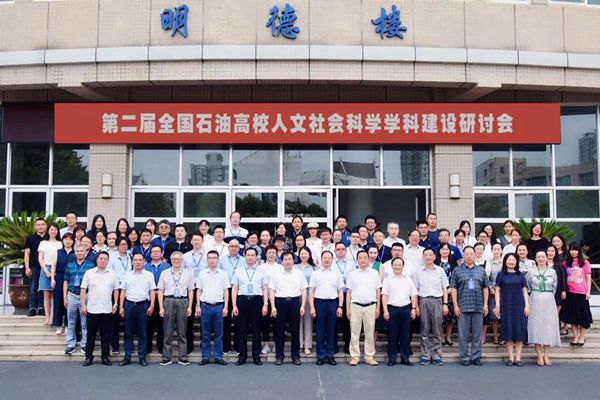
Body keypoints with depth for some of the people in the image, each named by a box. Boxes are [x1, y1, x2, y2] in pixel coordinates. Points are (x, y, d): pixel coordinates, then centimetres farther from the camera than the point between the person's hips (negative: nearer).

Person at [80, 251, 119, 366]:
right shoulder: (89, 273, 1)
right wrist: (83, 305, -5)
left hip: (107, 310, 1)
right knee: (91, 334, 7)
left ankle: (105, 357, 15)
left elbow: (116, 290, 9)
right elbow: (83, 290, 0)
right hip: (92, 309, -1)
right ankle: (88, 357, 16)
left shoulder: (112, 274, 6)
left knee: (106, 335, 7)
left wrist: (115, 304, 0)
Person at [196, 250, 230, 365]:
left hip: (219, 306, 0)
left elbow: (226, 291, 5)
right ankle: (205, 357, 12)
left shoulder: (223, 274, 5)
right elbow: (198, 291, 9)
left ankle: (218, 357, 10)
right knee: (205, 334, 5)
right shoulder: (202, 273, 7)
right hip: (205, 306, 0)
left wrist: (226, 307, -2)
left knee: (219, 333, 3)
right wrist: (198, 307, 2)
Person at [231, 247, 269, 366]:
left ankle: (256, 356, 12)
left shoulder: (261, 271, 8)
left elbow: (264, 289, 6)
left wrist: (265, 304, -3)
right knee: (242, 329, 3)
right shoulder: (238, 271, 9)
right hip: (243, 299, 0)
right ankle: (242, 356, 12)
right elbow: (234, 289, 7)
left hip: (257, 300, 0)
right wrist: (234, 305, -1)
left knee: (256, 329, 4)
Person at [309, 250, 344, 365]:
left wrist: (340, 306, 0)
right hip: (319, 302, -1)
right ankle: (321, 356, 11)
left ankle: (330, 355, 13)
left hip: (333, 303, 1)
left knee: (331, 330, 5)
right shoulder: (315, 273, 5)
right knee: (320, 331, 3)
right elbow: (311, 291, 4)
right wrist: (312, 307, -3)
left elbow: (340, 291, 8)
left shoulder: (337, 273, 8)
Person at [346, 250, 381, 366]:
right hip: (355, 306, 0)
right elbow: (349, 292, 6)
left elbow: (378, 291, 8)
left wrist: (378, 308, 2)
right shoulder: (352, 274, 6)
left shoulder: (374, 273, 8)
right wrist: (347, 309, 0)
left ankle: (369, 357, 12)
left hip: (370, 306, 0)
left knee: (370, 333, 4)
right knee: (354, 332, 2)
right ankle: (354, 356, 8)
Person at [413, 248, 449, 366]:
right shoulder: (418, 272, 7)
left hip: (437, 300, 0)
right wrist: (416, 306, 1)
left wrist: (445, 304, 1)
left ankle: (437, 356, 8)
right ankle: (425, 356, 8)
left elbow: (445, 288, 8)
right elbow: (415, 290, 7)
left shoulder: (440, 271, 7)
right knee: (424, 330, 3)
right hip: (423, 301, 0)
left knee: (437, 330, 2)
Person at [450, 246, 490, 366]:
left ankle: (476, 356, 15)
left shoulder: (481, 271, 12)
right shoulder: (457, 270, 4)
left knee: (477, 333, 7)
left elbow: (485, 288, 12)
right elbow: (453, 288, 1)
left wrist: (485, 304, 4)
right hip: (463, 307, -2)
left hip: (478, 307, 2)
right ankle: (464, 357, 10)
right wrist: (455, 305, -6)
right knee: (463, 334, 2)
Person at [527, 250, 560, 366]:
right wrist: (536, 294, 6)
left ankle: (546, 356, 8)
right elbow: (527, 286, 7)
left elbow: (554, 287, 12)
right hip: (535, 302, -1)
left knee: (549, 327, 1)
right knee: (536, 327, -2)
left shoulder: (552, 272, 4)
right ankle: (540, 356, 3)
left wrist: (547, 295, 11)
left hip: (549, 302, 1)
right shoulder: (531, 272, 1)